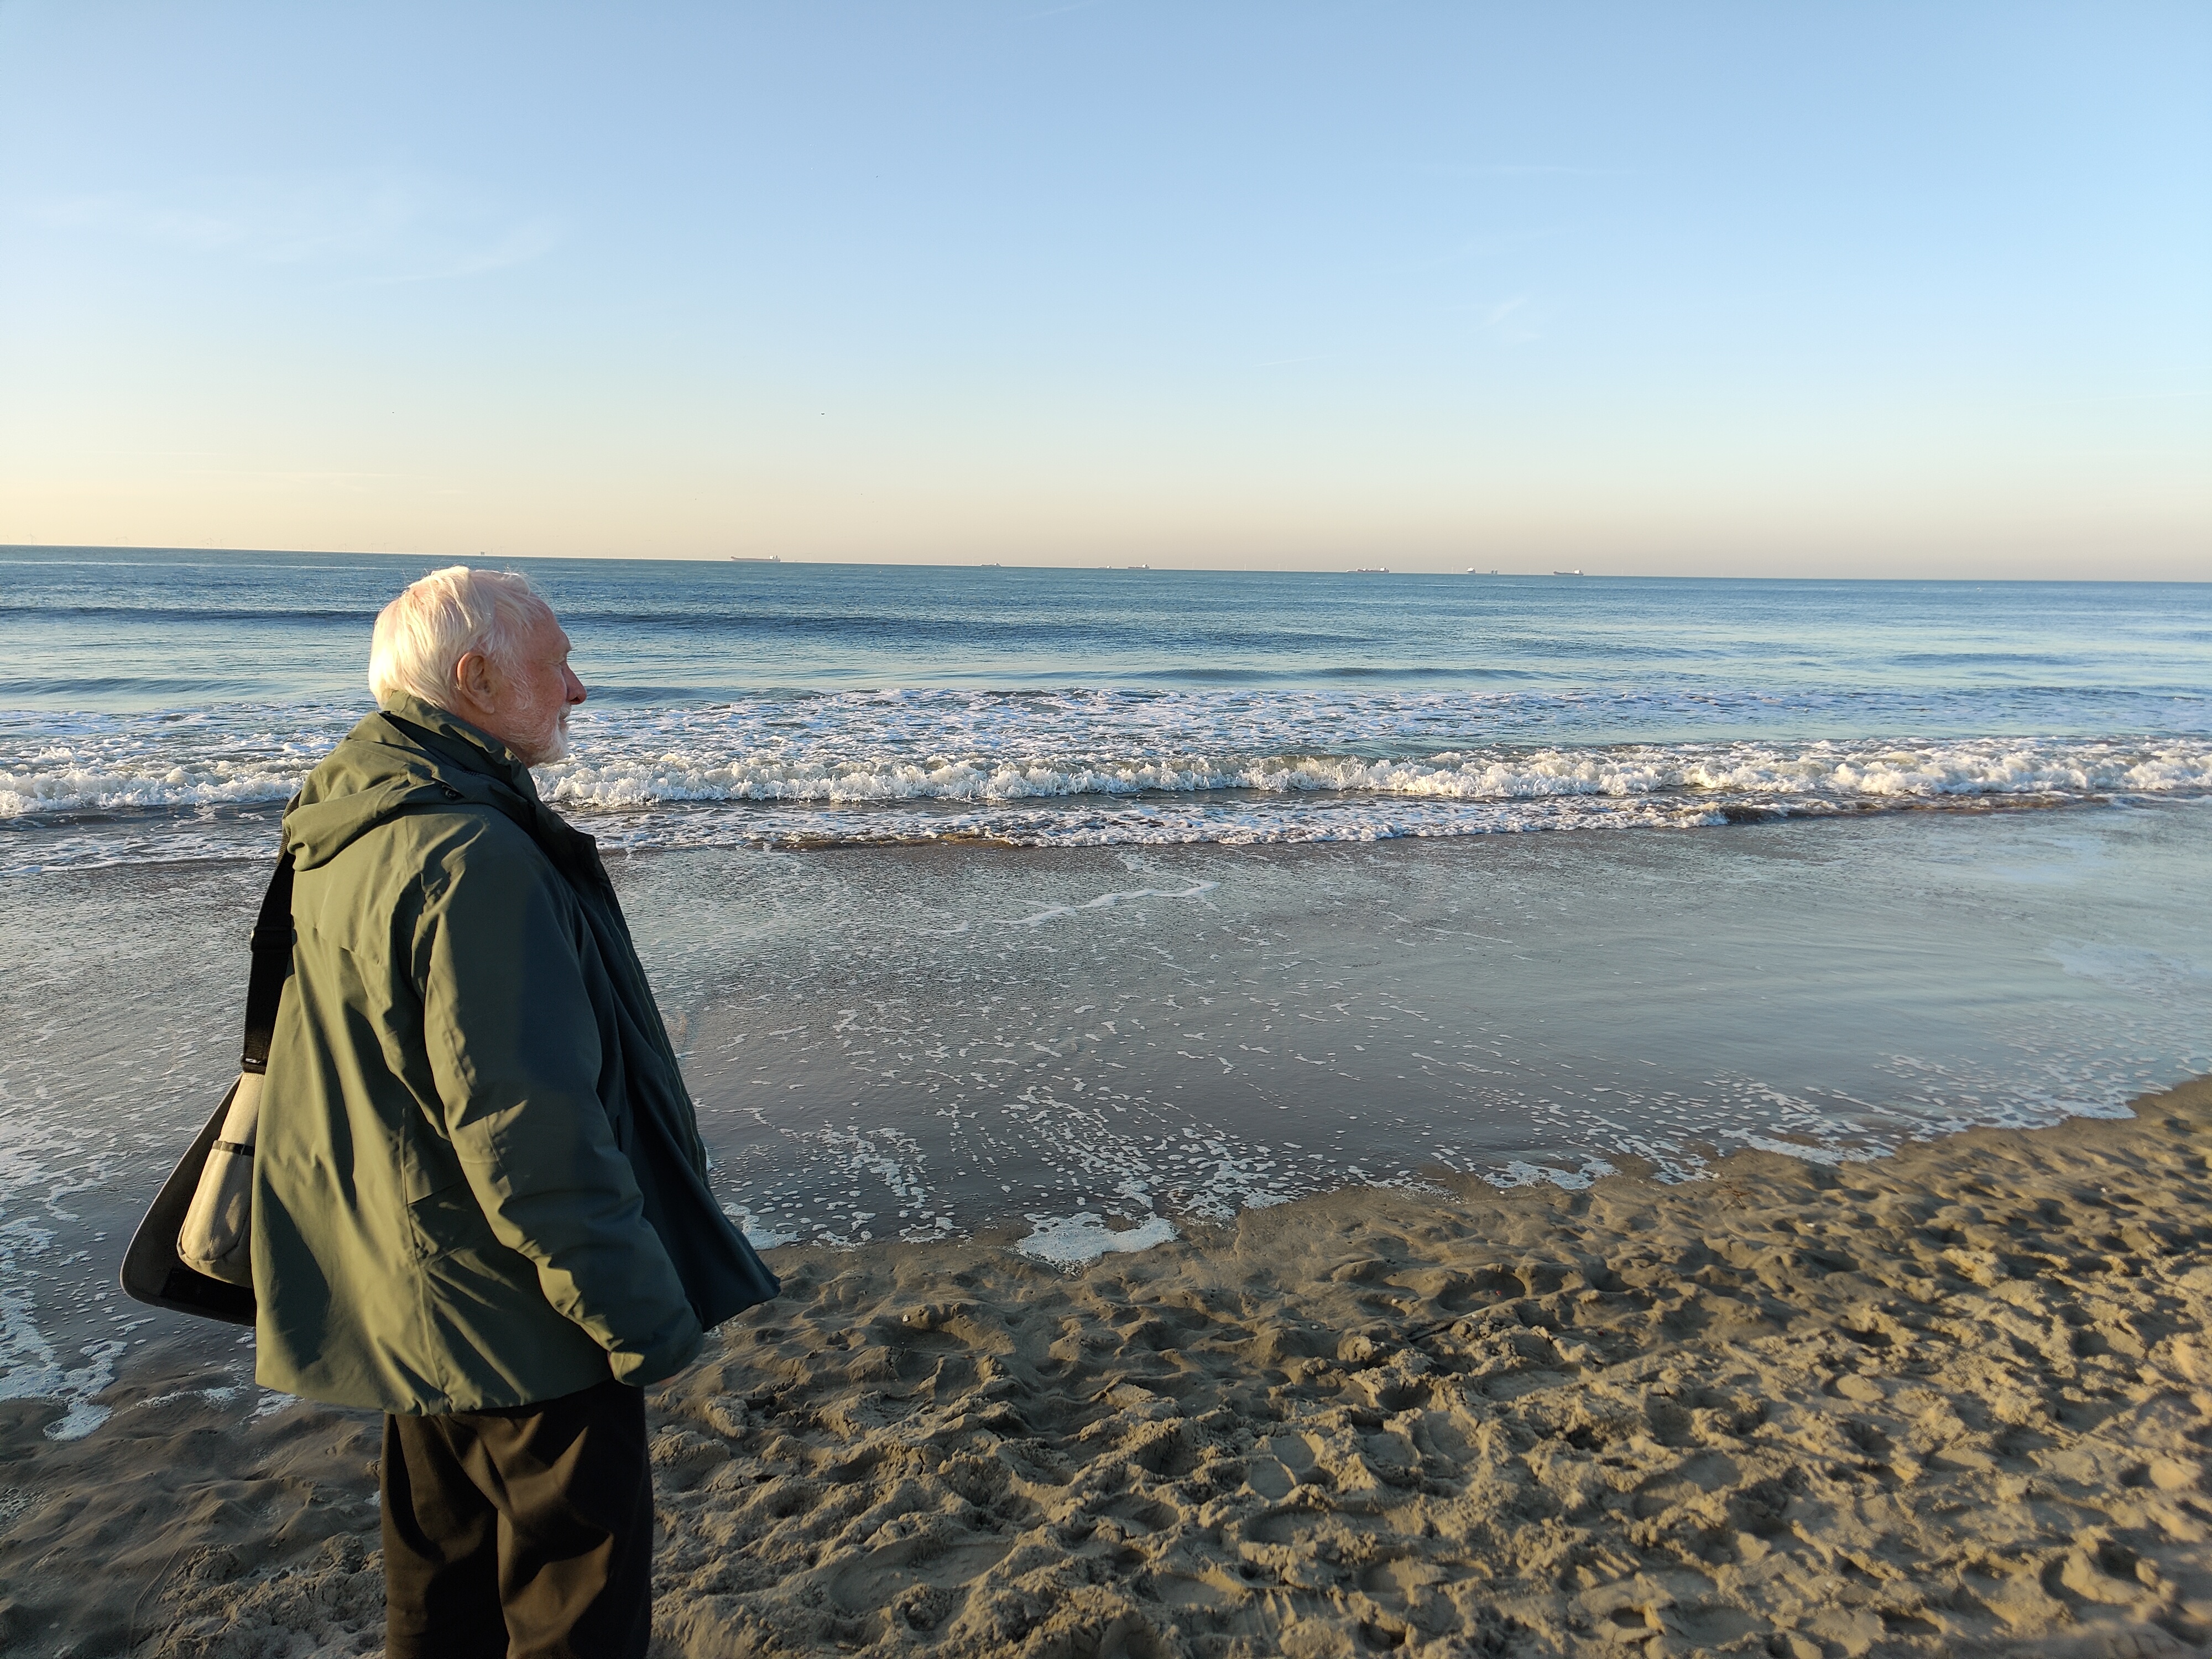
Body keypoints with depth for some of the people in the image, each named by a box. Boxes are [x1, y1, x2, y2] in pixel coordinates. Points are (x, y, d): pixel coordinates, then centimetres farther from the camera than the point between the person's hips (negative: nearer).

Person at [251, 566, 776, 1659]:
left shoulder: (342, 838, 5)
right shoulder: (476, 860, -27)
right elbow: (531, 1137, -29)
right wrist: (644, 1319, -19)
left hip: (409, 1305, 10)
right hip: (514, 1322, -9)